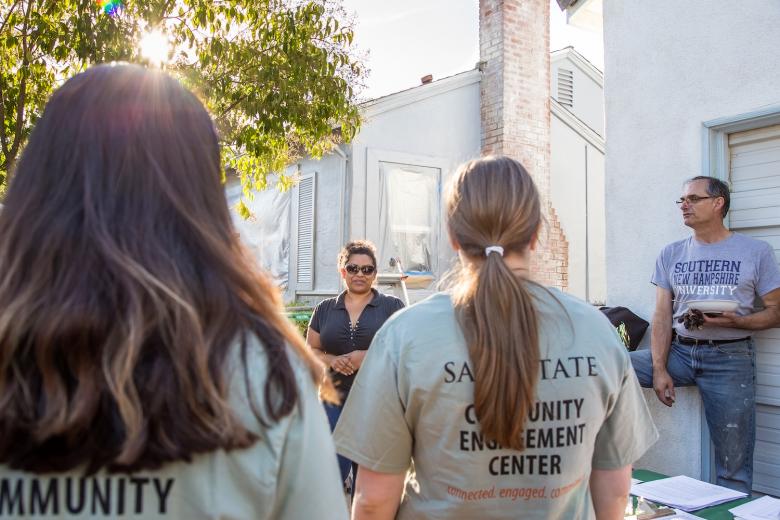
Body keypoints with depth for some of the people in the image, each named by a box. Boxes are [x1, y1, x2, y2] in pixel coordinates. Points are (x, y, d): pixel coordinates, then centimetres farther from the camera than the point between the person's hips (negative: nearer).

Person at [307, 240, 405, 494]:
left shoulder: (392, 306, 1)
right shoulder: (324, 309, 10)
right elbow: (310, 351, 11)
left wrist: (368, 357, -18)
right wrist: (332, 361, -11)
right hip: (335, 402, 2)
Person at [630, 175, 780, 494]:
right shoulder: (670, 255, 10)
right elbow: (662, 316, 4)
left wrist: (736, 321, -18)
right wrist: (659, 370, -7)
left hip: (729, 357, -2)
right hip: (679, 350, 3)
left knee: (733, 467, 0)